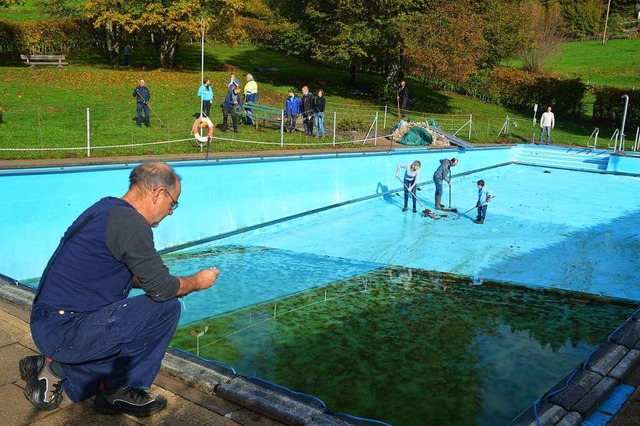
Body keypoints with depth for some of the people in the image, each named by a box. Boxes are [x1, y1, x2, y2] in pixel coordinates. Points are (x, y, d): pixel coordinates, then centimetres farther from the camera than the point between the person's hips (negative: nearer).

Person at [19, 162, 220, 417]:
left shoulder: (107, 208, 12)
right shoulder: (130, 223, -18)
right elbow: (161, 289, -17)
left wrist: (183, 282, 20)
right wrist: (197, 282, 4)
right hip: (67, 331, -10)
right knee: (167, 308, -11)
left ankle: (53, 367, 16)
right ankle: (117, 390, 3)